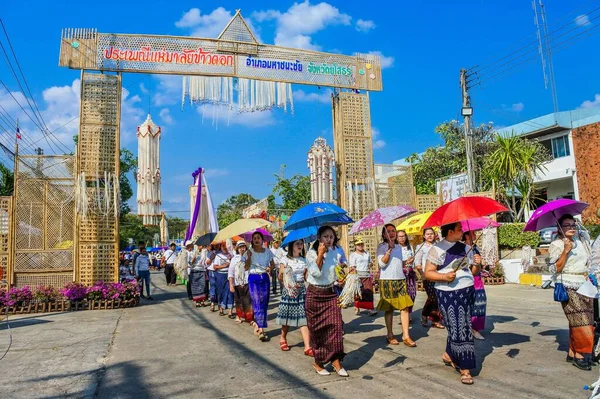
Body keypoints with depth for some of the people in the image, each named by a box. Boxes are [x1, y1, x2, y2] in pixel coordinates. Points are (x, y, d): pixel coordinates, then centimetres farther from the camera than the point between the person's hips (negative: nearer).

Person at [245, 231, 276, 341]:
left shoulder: (268, 252, 3)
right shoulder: (249, 252, -2)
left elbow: (272, 264, 11)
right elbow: (246, 268, -4)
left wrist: (270, 268, -11)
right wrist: (249, 257, -19)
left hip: (265, 278, 3)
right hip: (253, 279, -3)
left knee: (264, 304, 5)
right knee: (257, 304, -8)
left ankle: (257, 324, 21)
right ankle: (261, 330, -8)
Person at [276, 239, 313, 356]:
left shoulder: (304, 260, 10)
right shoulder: (285, 260, -2)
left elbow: (306, 276, 10)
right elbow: (280, 277, -5)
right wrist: (282, 274, -26)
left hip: (301, 290, 3)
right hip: (288, 290, -3)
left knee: (303, 318, -4)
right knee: (287, 316, 4)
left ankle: (307, 347, -5)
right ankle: (283, 339, 31)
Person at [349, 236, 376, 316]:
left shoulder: (367, 254, 15)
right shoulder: (353, 255, -2)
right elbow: (353, 267, -8)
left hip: (367, 275, 4)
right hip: (358, 276, -4)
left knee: (369, 292, -2)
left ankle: (370, 309, -3)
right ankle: (357, 308, 14)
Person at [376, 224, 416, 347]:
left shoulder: (399, 247, 16)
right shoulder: (382, 247, -3)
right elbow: (382, 263, -15)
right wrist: (389, 250, -21)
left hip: (400, 279, 5)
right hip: (387, 280, -5)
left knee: (405, 307, -4)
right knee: (389, 308, 1)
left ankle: (406, 336, 0)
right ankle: (390, 335, 13)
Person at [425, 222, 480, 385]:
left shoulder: (465, 247, 12)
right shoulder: (437, 249, -7)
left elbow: (474, 272, 19)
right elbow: (428, 273, -7)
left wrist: (477, 264, -3)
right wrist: (444, 276, -22)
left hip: (467, 292, 6)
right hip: (448, 294, -6)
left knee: (458, 327, 12)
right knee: (459, 329, -4)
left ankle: (449, 355, 35)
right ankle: (465, 369, 5)